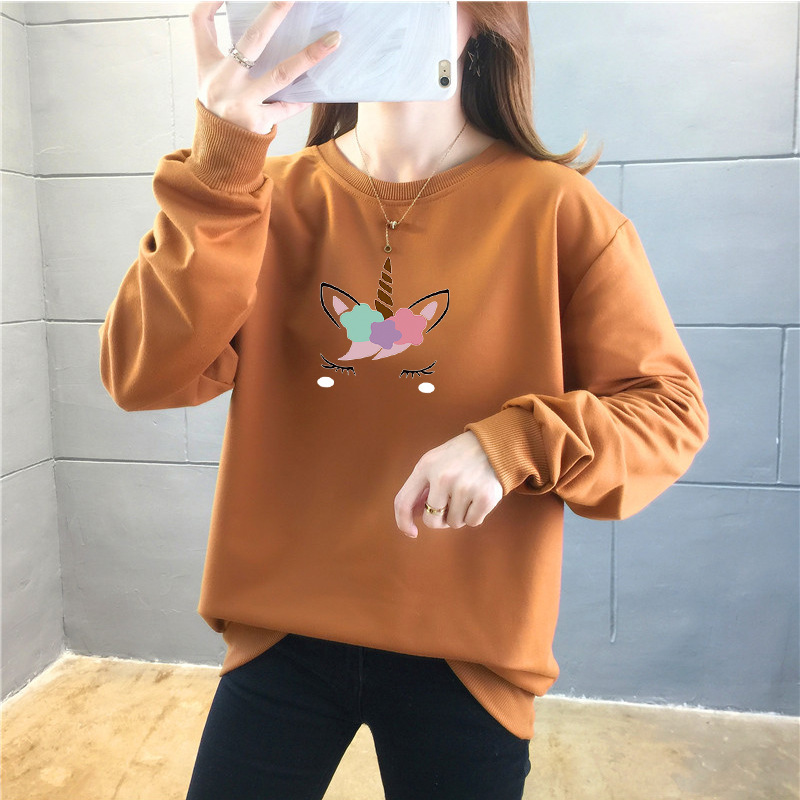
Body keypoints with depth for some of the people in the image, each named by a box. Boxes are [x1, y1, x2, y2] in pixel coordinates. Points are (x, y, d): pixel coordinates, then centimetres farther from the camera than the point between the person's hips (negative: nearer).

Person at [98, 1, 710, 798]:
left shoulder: (557, 209, -8)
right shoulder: (274, 197, -2)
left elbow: (669, 409, -5)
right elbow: (143, 377, -13)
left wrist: (516, 444, -23)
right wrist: (219, 164, -24)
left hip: (467, 648, -1)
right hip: (282, 629, 2)